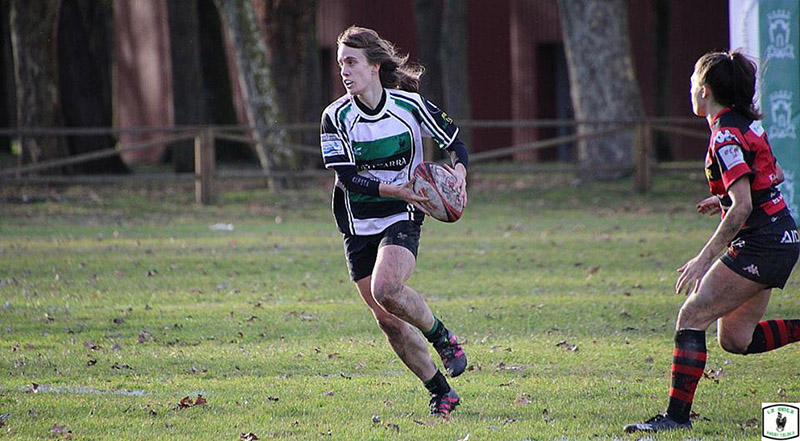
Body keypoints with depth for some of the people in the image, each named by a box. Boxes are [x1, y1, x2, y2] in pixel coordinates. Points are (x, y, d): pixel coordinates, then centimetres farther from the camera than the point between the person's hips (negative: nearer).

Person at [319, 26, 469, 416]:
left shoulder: (410, 105, -7)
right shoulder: (336, 117, -6)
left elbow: (454, 141, 5)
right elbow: (347, 178, -12)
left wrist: (459, 173, -16)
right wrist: (395, 190, -25)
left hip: (402, 221, -3)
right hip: (358, 227, 3)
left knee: (385, 289, -30)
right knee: (387, 320, 2)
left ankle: (443, 337, -3)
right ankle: (441, 393, 16)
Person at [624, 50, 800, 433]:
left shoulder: (726, 137, -17)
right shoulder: (747, 123, 12)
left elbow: (742, 206, -24)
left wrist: (705, 258, -23)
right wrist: (725, 198, 24)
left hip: (760, 243, -10)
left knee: (692, 317, -10)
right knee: (735, 339, 13)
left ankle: (677, 415, -13)